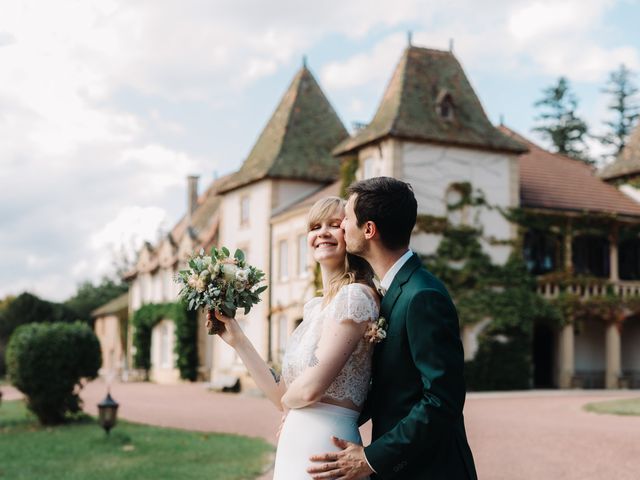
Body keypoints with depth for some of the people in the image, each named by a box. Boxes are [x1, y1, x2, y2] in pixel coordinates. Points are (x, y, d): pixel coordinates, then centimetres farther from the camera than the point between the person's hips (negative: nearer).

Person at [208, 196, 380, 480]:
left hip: (323, 447, -8)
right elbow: (284, 398, 10)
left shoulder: (355, 295, -14)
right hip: (296, 444, 8)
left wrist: (287, 400, 1)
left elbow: (311, 388, -21)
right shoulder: (316, 307, 12)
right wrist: (236, 339, 11)